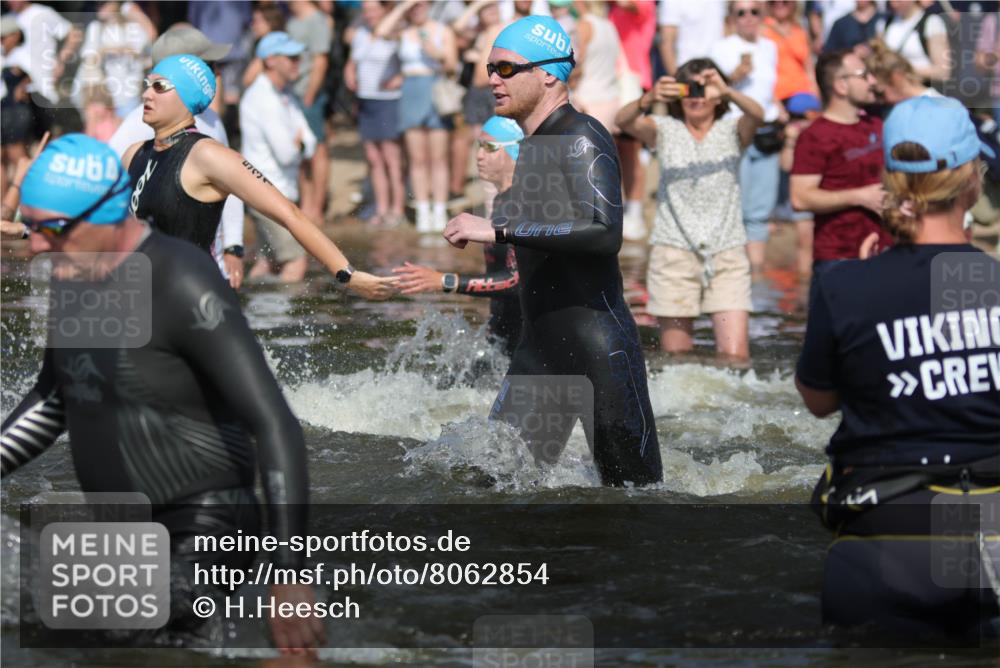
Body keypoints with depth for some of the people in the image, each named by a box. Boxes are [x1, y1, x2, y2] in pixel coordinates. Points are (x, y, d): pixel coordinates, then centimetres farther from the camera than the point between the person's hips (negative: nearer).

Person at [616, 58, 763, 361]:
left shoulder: (732, 131, 7)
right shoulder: (665, 130, 6)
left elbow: (756, 115, -16)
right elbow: (624, 121, -14)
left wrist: (727, 91, -36)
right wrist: (648, 100, -35)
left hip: (727, 255, 0)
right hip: (674, 254, 0)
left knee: (736, 357, -12)